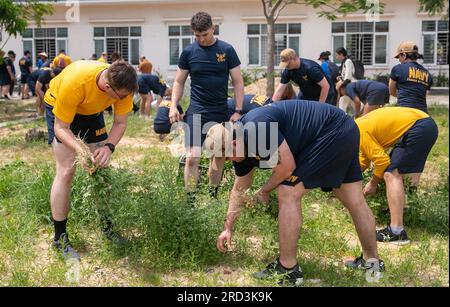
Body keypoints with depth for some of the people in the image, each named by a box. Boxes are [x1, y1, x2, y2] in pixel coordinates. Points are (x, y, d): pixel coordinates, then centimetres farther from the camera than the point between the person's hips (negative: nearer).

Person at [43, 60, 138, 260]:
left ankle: (107, 226, 18)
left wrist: (109, 147, -36)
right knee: (66, 171, -13)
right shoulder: (74, 83, -42)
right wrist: (80, 151, -48)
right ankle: (60, 238, -2)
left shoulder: (122, 85, -28)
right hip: (59, 108, -4)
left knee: (102, 167, 2)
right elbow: (61, 128, -31)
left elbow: (120, 123, -17)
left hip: (91, 111, 5)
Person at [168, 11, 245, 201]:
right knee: (192, 158, -12)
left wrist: (238, 111, -4)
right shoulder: (188, 52, 1)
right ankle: (190, 199, -3)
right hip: (197, 111, -1)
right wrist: (173, 106, -4)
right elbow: (179, 81, 9)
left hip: (221, 111, 1)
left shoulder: (226, 50, -1)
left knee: (220, 155, 9)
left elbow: (238, 82, 2)